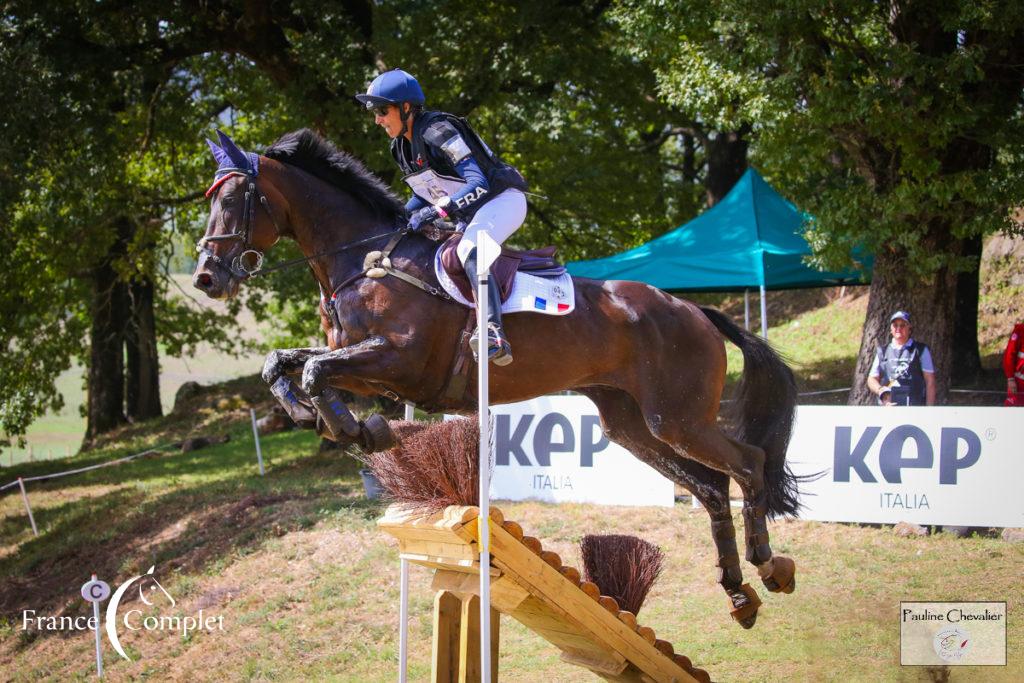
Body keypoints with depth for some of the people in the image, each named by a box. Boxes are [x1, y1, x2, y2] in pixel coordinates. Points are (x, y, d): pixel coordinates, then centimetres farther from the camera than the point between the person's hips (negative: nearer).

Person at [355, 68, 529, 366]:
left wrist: (435, 211, -37)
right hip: (470, 215, 11)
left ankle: (494, 333, -52)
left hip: (503, 200, -11)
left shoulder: (438, 132, -23)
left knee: (468, 250, -36)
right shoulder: (402, 147, 6)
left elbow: (478, 184, -30)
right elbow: (425, 194, 18)